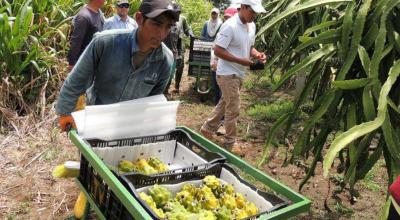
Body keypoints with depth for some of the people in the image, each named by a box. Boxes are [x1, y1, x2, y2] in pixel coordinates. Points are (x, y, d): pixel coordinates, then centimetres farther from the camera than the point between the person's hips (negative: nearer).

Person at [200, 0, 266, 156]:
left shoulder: (251, 26, 7)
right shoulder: (230, 26, -20)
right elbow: (218, 50, -22)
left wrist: (257, 54, -4)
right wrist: (240, 60, -25)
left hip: (239, 74, 9)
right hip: (228, 74, -9)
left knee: (225, 104, 19)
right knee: (233, 109, -2)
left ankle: (208, 128, 35)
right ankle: (230, 142, 13)